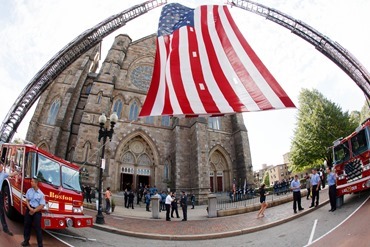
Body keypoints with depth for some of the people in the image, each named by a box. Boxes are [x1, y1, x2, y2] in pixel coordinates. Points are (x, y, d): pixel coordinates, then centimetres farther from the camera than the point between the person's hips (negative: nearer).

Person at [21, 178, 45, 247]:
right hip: (29, 209, 5)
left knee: (37, 228, -1)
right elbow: (27, 200, 2)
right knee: (27, 225, 14)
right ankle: (26, 241, 33)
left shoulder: (41, 194, -12)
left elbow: (42, 206, -11)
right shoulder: (29, 190, 0)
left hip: (37, 211, -4)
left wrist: (34, 211, -14)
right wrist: (30, 208, -12)